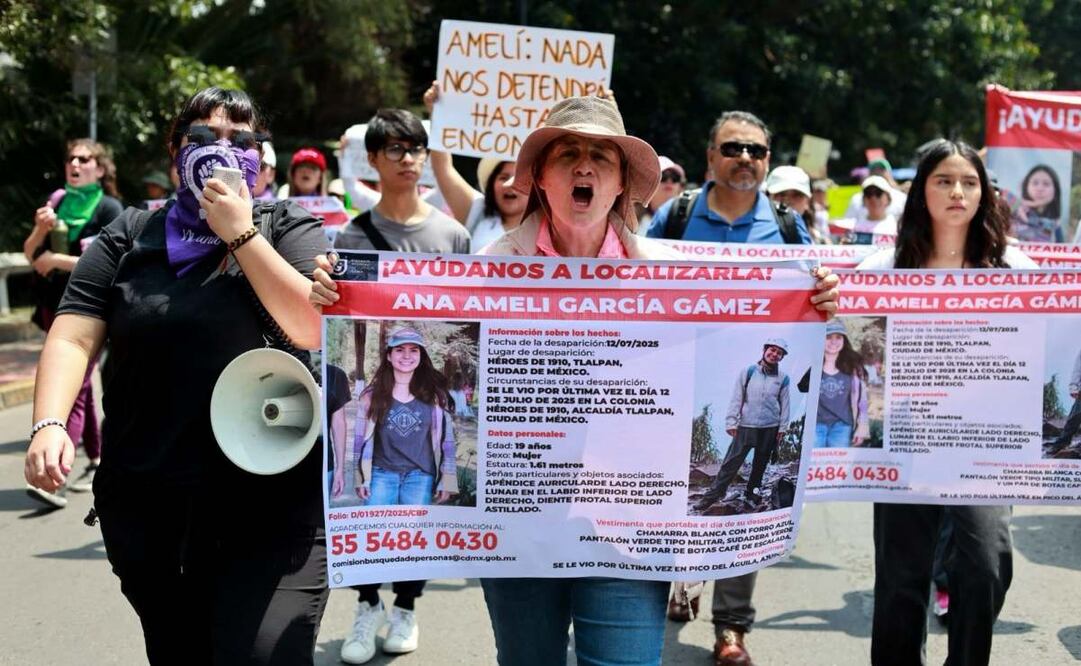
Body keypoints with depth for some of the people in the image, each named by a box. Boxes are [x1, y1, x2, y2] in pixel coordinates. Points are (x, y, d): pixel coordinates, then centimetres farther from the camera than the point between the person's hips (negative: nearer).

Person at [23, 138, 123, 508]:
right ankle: (97, 460, 26)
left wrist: (57, 260, -15)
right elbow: (30, 254, 11)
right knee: (80, 388, 14)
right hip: (55, 307, 7)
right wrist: (40, 230, -9)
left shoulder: (108, 208, -6)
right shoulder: (57, 202, 11)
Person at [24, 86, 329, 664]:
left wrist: (240, 234, -12)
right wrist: (49, 425, -18)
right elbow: (72, 338, -1)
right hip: (146, 503, 3)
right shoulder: (129, 237, 8)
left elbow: (318, 329, -12)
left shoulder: (290, 230, 4)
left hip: (271, 500, -2)